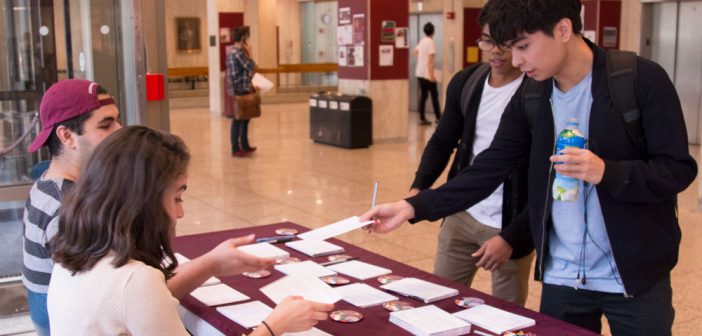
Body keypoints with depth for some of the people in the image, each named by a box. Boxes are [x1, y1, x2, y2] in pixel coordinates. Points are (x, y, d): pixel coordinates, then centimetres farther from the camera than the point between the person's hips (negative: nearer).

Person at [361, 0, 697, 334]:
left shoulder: (641, 79, -13)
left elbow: (679, 168, -10)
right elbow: (488, 169, -1)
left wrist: (606, 172, -28)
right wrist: (412, 207, -10)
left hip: (635, 276, -3)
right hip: (561, 276, 4)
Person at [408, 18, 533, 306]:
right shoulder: (465, 83, 1)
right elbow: (442, 141, 11)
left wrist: (511, 237, -18)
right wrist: (418, 189, -6)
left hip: (510, 227, -4)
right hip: (461, 215, 5)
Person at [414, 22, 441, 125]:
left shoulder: (421, 41, 9)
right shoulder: (431, 42, -15)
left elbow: (415, 52, 26)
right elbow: (430, 60, -20)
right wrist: (431, 74, -21)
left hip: (419, 73, 8)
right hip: (427, 74, -8)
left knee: (423, 95, 9)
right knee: (434, 95, 2)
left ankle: (422, 118, 7)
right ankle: (438, 117, 8)